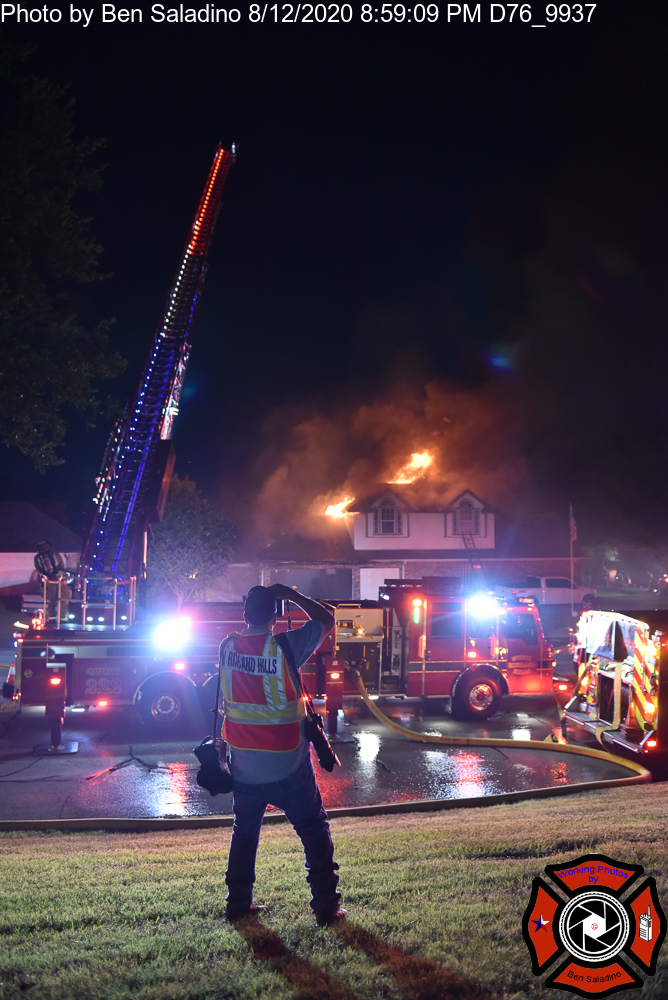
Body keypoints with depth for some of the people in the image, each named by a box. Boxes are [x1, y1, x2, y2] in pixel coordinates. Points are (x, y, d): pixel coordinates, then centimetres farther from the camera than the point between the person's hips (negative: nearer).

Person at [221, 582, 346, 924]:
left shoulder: (227, 648, -4)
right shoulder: (285, 647, -16)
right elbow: (326, 620, -2)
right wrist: (291, 595, 2)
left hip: (244, 766, 4)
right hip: (288, 765, -4)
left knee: (244, 832, 21)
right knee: (314, 831, 9)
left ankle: (238, 902, 25)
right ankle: (326, 905, 10)